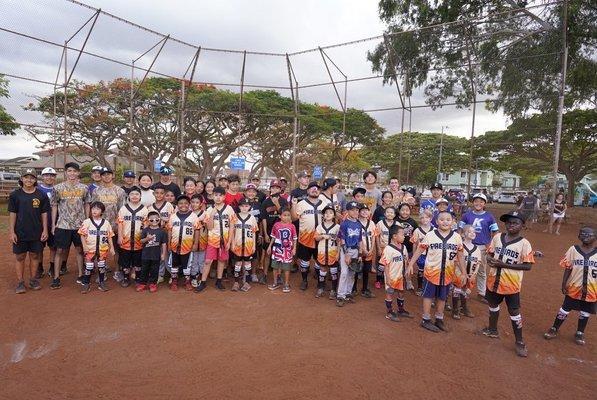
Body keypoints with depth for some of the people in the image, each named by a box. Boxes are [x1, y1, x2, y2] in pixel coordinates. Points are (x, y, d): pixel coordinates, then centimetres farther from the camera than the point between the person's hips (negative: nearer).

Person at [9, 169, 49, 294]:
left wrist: (45, 230, -1)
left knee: (35, 255, 10)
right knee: (20, 257, 6)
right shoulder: (15, 195, 0)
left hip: (37, 233, 1)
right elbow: (12, 214, 0)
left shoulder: (41, 195, 1)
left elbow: (44, 214, 4)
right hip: (20, 233, -1)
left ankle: (33, 279, 22)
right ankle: (20, 282, 16)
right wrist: (11, 231, -5)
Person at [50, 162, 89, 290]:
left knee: (79, 249, 10)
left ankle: (80, 275, 20)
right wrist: (53, 224, 0)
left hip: (80, 225, 2)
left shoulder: (84, 188, 2)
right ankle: (56, 277, 13)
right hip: (62, 225, -1)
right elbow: (54, 206, 2)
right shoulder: (58, 188, -1)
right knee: (60, 250, 4)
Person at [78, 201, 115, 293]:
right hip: (90, 249, -2)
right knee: (88, 267, 4)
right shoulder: (87, 222, -3)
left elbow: (109, 236, 5)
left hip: (103, 249, 2)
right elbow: (82, 235, -4)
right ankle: (86, 284, 16)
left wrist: (111, 247, 3)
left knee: (101, 267, 11)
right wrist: (84, 246, -11)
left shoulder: (106, 223, 2)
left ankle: (101, 283, 22)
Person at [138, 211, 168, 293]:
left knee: (154, 270, 9)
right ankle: (142, 283, 24)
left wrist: (163, 254, -5)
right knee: (144, 269, 11)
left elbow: (164, 244, -2)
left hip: (156, 255, -1)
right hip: (146, 254, 1)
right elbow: (141, 241, -1)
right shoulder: (145, 230, -1)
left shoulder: (161, 231, -4)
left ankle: (152, 283, 22)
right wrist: (147, 239, -22)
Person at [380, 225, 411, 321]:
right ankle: (389, 312, 21)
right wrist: (388, 278, -19)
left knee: (401, 292, 20)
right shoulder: (388, 249, -21)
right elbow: (386, 265, -19)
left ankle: (401, 310, 39)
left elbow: (405, 261, 11)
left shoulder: (403, 247, 1)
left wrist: (406, 273, 11)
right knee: (390, 294, 7)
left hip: (401, 276, 7)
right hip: (392, 277, -7)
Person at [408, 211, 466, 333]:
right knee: (429, 295, 8)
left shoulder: (457, 237, -2)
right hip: (431, 272, -3)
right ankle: (426, 320, 20)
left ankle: (439, 320, 31)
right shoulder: (430, 235, -11)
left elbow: (460, 257, 6)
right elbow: (419, 250, -5)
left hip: (448, 274, 3)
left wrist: (463, 273, 7)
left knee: (442, 297, 16)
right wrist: (411, 264, -7)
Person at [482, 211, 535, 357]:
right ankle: (492, 330, 44)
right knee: (493, 305, 23)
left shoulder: (524, 243, -14)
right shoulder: (497, 237, -1)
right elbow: (490, 253, 9)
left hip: (511, 284, -5)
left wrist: (504, 264, -23)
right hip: (494, 280, 5)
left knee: (514, 312, 6)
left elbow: (527, 266, -16)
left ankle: (519, 342, 21)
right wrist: (490, 260, -15)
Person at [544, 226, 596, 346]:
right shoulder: (573, 250, -7)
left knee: (585, 313, 16)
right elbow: (568, 269, -3)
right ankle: (554, 330, 26)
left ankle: (579, 334, 36)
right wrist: (564, 284, -5)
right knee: (565, 309, 11)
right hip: (574, 288, -1)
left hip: (591, 291, 1)